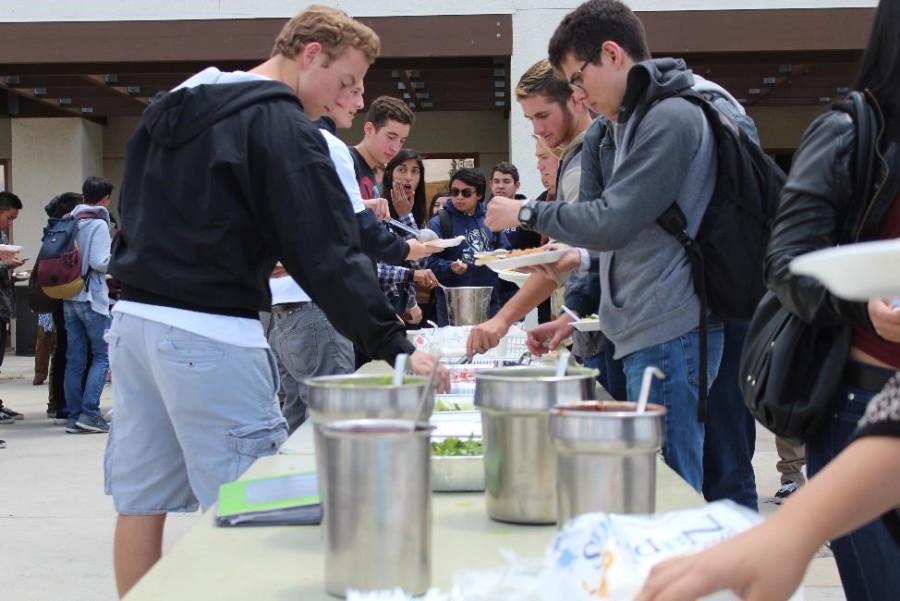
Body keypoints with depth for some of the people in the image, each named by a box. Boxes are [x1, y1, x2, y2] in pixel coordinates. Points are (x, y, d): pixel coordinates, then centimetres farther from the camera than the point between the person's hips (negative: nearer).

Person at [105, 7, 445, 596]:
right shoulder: (280, 124, -12)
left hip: (135, 318, 9)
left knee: (141, 500, 12)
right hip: (209, 334, -8)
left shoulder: (172, 107, 15)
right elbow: (327, 252, -18)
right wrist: (395, 345, -16)